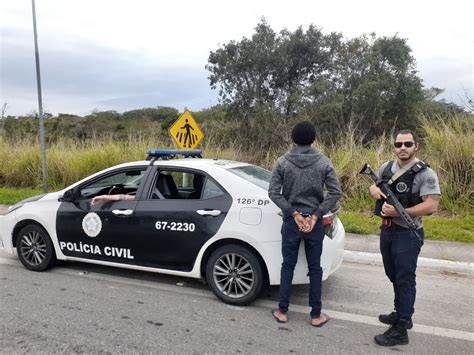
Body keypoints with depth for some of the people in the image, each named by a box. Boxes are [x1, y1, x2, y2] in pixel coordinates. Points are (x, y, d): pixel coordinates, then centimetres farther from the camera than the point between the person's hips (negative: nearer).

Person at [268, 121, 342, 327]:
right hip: (315, 222, 0)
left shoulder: (282, 162, -4)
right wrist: (315, 216, -8)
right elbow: (335, 192, -8)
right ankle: (316, 315, 20)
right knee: (315, 268, 11)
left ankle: (282, 312, 20)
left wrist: (294, 213, -7)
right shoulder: (323, 162, -3)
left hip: (291, 221, 0)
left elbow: (274, 192, -10)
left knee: (288, 266, 11)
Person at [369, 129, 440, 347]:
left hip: (408, 234, -7)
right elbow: (373, 185, 19)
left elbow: (431, 206, -22)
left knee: (405, 280, 0)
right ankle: (402, 313, 39)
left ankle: (400, 331, 9)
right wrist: (373, 189, -6)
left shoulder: (425, 174, -16)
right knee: (394, 276, 20)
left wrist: (398, 212, -26)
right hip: (387, 231, 7)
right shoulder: (387, 167, 5)